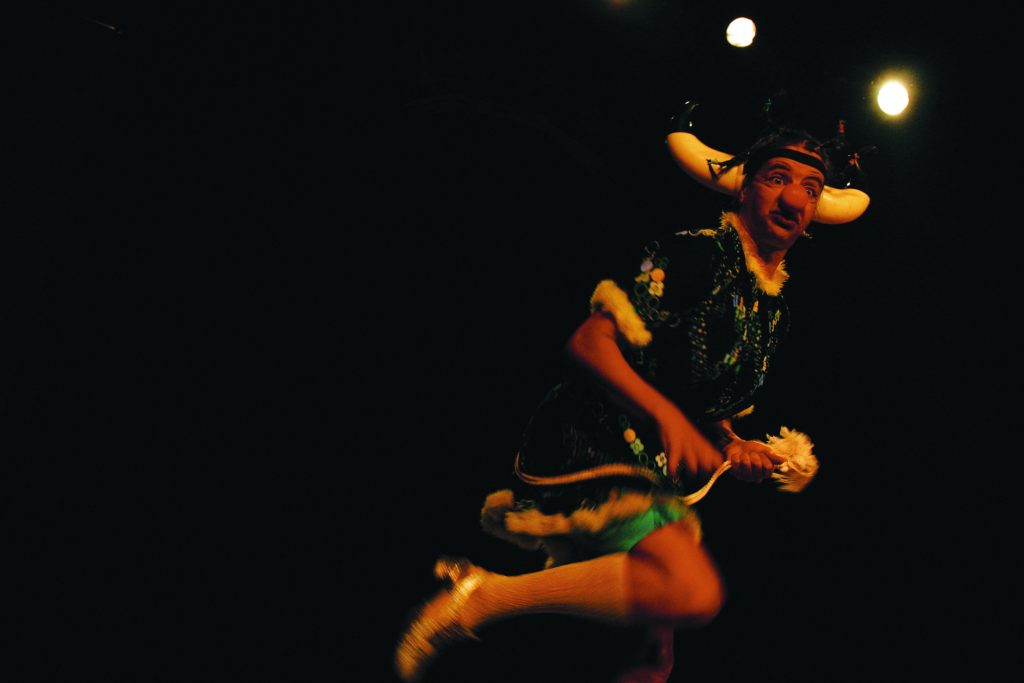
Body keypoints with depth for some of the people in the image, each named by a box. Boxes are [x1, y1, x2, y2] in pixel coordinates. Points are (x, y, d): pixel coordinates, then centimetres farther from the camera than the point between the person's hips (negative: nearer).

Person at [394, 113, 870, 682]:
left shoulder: (775, 314, 14)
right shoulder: (695, 253, -11)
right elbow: (587, 342, -18)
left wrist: (734, 447, 3)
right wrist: (667, 415, -31)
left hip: (651, 469, 9)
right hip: (588, 445, -9)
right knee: (695, 592, -31)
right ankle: (487, 595, -21)